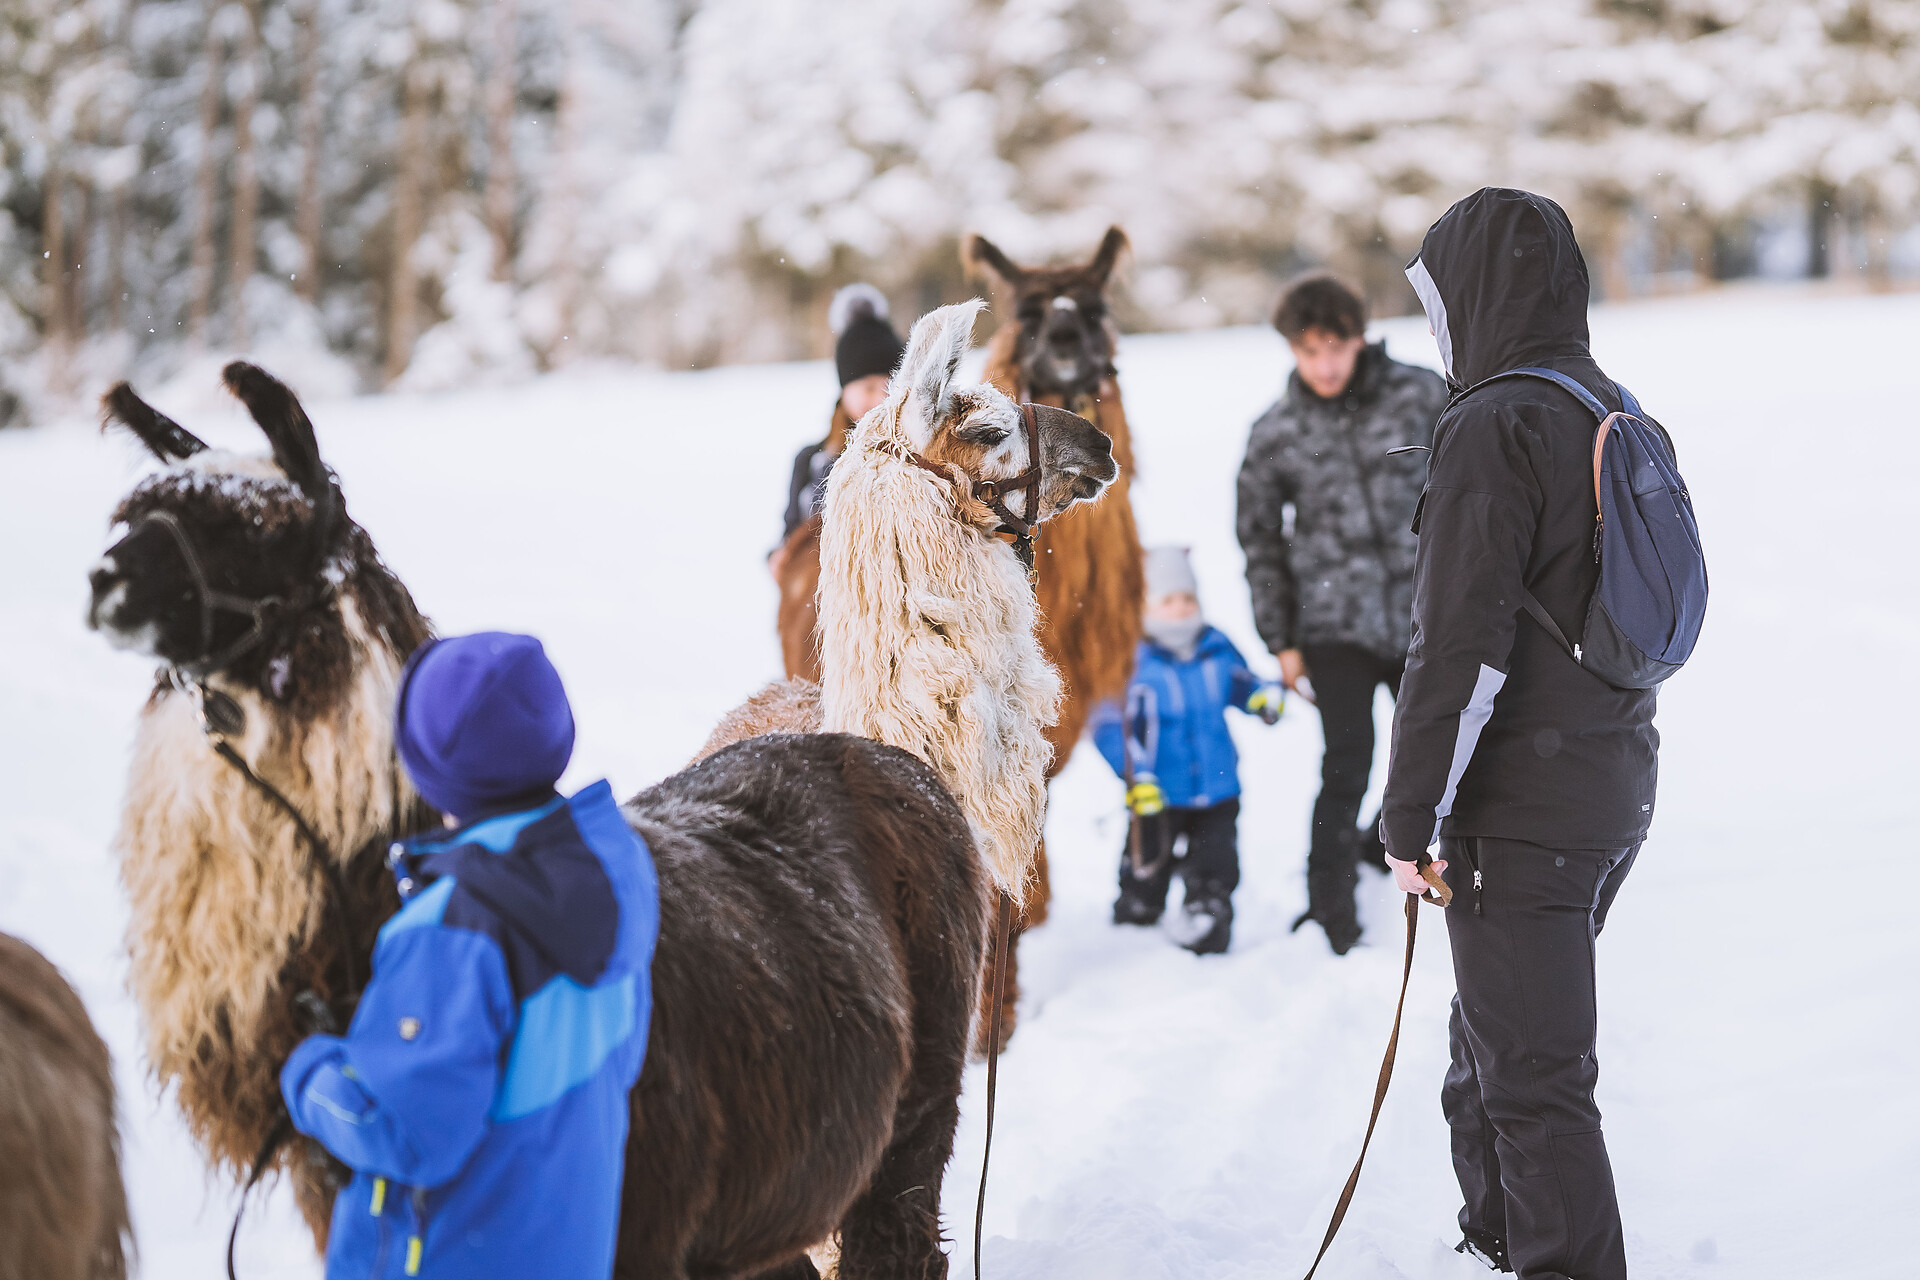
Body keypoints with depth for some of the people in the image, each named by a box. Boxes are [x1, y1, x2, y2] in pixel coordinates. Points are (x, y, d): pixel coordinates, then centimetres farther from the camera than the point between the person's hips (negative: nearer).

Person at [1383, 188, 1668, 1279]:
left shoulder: (1495, 426, -17)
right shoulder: (1620, 414, 11)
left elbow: (1463, 649, -22)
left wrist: (1411, 819, -15)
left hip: (1522, 809, -9)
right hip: (1617, 790, 9)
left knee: (1535, 1077, -4)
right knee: (1493, 1035, 24)